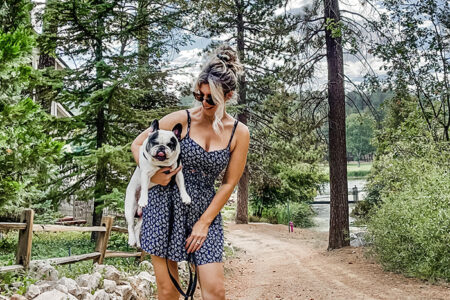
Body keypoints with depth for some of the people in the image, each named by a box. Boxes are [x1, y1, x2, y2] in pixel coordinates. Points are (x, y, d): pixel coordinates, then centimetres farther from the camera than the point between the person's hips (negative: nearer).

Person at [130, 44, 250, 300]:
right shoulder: (182, 119, -5)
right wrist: (152, 175, -10)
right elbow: (138, 144, 5)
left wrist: (204, 223, -3)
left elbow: (229, 184, 1)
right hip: (166, 204, -1)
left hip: (206, 209, 1)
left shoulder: (239, 133, -2)